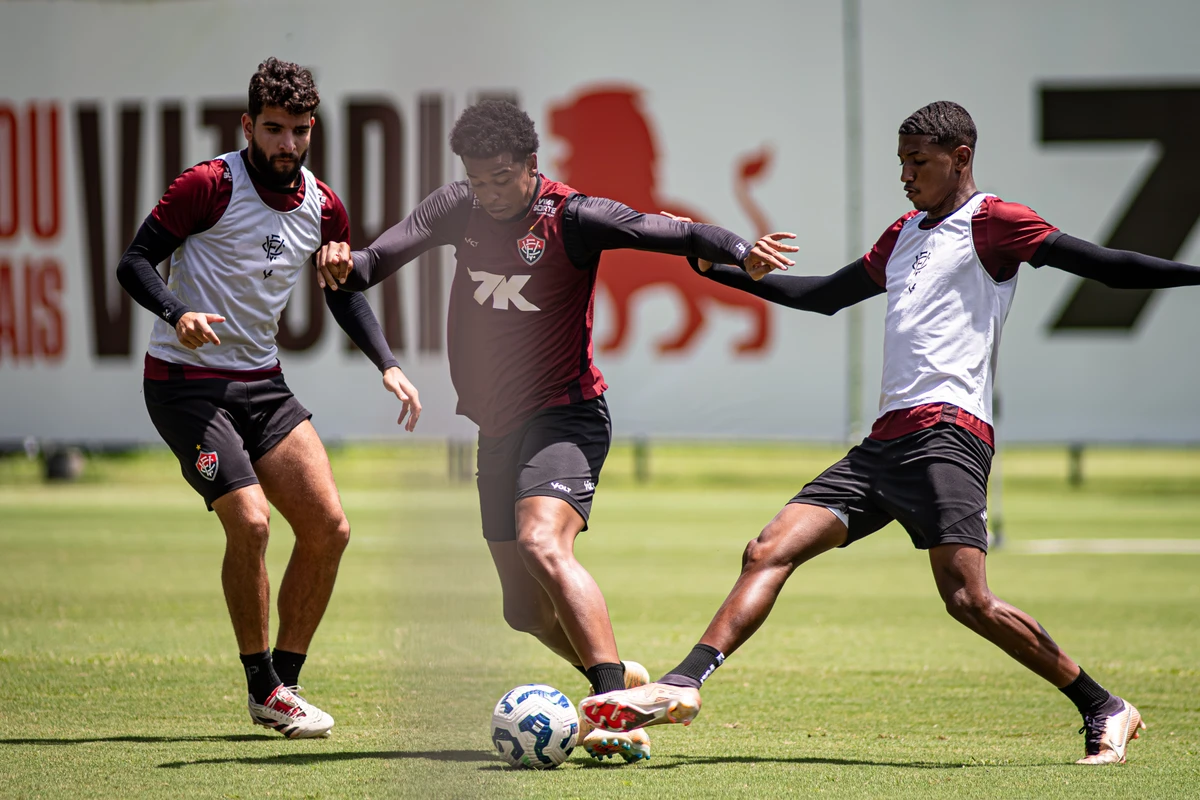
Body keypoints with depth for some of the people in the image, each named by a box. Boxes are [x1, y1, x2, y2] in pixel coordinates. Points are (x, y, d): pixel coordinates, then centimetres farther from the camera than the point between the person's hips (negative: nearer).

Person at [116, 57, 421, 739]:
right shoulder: (210, 187, -14)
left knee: (329, 528, -2)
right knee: (250, 523, -20)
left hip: (263, 382, 7)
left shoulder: (323, 207, 3)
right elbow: (135, 262, -11)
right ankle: (263, 689, -4)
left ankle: (286, 680, 12)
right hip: (187, 382, -6)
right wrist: (178, 314, -30)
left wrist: (386, 364, 4)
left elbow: (344, 290, 18)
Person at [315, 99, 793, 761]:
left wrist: (737, 250, -41)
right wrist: (346, 265, -26)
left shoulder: (571, 218, -12)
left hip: (564, 415, -7)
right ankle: (623, 678, 37)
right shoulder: (459, 209, 5)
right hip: (497, 428, 7)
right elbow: (384, 256, -2)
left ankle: (619, 712, -38)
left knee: (542, 543, -32)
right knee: (526, 608, 12)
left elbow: (663, 233, -22)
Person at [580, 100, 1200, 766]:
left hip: (946, 431, -8)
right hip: (887, 439, 8)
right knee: (769, 551, -5)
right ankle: (683, 686, -13)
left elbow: (1106, 266, -5)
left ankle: (1105, 712, -7)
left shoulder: (990, 222, 2)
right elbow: (824, 296, 38)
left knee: (967, 598, -19)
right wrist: (720, 268, 37)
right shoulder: (905, 234, 26)